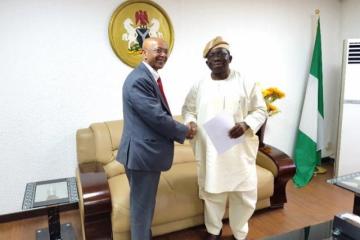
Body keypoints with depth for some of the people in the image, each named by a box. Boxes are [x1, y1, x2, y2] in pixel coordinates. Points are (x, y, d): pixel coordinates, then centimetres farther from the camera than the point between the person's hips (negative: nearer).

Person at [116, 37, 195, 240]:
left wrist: (181, 129, 5)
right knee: (142, 204, 8)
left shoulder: (151, 77, 13)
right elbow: (157, 118, -24)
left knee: (146, 202, 24)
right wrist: (184, 131, -9)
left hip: (148, 149, 10)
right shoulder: (139, 80, -21)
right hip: (142, 152, -10)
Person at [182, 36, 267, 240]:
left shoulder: (246, 83, -2)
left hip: (240, 150, -1)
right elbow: (188, 109, 14)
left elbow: (260, 110, 0)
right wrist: (191, 122, -8)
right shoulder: (199, 86, 4)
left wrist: (246, 124, -18)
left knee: (244, 195, 8)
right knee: (212, 192, 15)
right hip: (209, 151, 2)